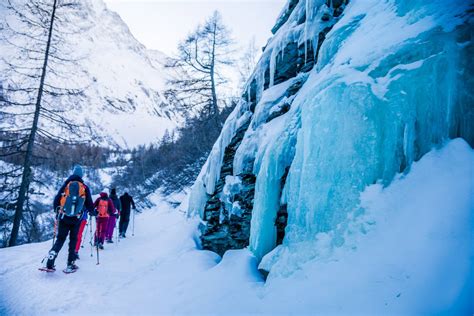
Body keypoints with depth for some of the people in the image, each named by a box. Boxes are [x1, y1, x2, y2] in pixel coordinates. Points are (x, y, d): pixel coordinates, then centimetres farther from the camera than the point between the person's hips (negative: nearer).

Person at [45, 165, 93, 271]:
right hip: (76, 219, -1)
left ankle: (50, 263, -2)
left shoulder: (66, 184, 1)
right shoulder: (85, 188, 0)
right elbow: (89, 204, 6)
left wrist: (57, 210, 22)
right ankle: (70, 264, 9)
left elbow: (56, 200, 3)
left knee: (60, 239, 9)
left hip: (63, 217, 1)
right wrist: (91, 211, 27)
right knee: (73, 240, 12)